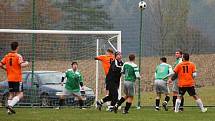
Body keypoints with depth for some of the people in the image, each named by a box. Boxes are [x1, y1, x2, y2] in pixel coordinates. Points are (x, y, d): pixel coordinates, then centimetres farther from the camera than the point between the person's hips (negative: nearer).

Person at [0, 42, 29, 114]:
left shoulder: (7, 56, 6)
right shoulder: (18, 56, -10)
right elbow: (22, 65, -22)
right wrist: (26, 63, -2)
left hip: (9, 78, 6)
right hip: (17, 78, -6)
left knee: (11, 94, 15)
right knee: (20, 95, -4)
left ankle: (9, 110, 8)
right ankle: (10, 105, -20)